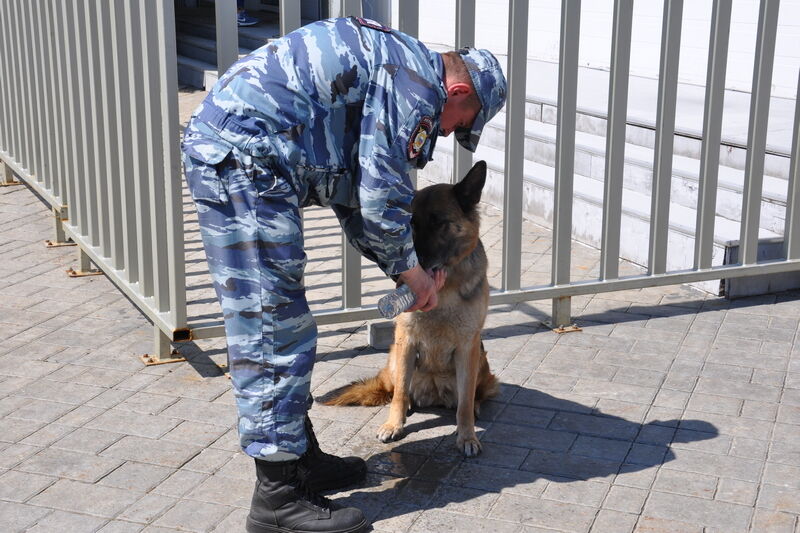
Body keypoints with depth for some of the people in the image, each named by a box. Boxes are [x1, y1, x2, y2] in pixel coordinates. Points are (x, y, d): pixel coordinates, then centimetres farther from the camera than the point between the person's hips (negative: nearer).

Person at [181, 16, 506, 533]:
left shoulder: (386, 66, 25)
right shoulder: (418, 79, -6)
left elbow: (352, 194, 27)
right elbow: (381, 193, -10)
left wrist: (400, 267, 24)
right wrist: (410, 268, 6)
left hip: (219, 143, 11)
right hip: (244, 156, -11)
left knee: (283, 326, 17)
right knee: (274, 333, -6)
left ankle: (301, 456, 28)